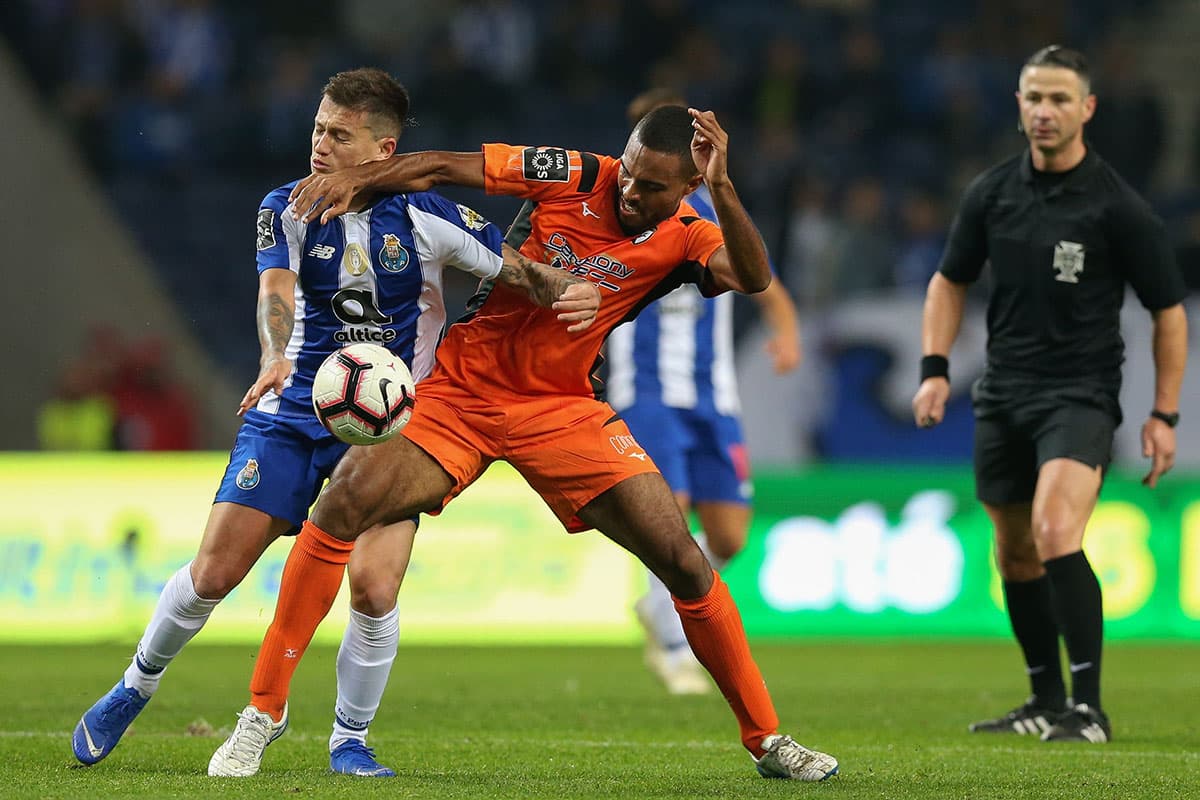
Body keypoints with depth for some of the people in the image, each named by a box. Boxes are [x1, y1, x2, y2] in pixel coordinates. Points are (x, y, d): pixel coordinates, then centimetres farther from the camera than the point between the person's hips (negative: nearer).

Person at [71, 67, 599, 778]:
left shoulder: (427, 217, -8)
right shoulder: (288, 209, -5)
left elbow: (521, 270, -4)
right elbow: (277, 290, -22)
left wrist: (577, 291, -28)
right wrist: (276, 359, -45)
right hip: (296, 409, 1)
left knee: (374, 589, -17)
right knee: (214, 572, -5)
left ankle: (350, 741, 6)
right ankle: (136, 688, 22)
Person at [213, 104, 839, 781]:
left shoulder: (688, 238, -6)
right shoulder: (575, 178, -9)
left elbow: (753, 278, -27)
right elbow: (442, 168, -8)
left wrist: (722, 186, -39)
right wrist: (352, 179, -21)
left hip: (565, 409, 1)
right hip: (462, 387, -1)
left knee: (683, 561, -8)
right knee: (344, 502, -20)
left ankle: (766, 739, 8)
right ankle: (265, 706, -10)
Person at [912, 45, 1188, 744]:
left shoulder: (1118, 207, -9)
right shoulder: (993, 193, 3)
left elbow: (1169, 310, -2)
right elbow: (951, 280, 17)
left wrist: (1164, 415, -5)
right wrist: (935, 367, 5)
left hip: (1080, 396, -6)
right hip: (1004, 395, 6)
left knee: (1054, 529, -25)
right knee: (1016, 555, 11)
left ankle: (1089, 709, -22)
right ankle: (1047, 701, 26)